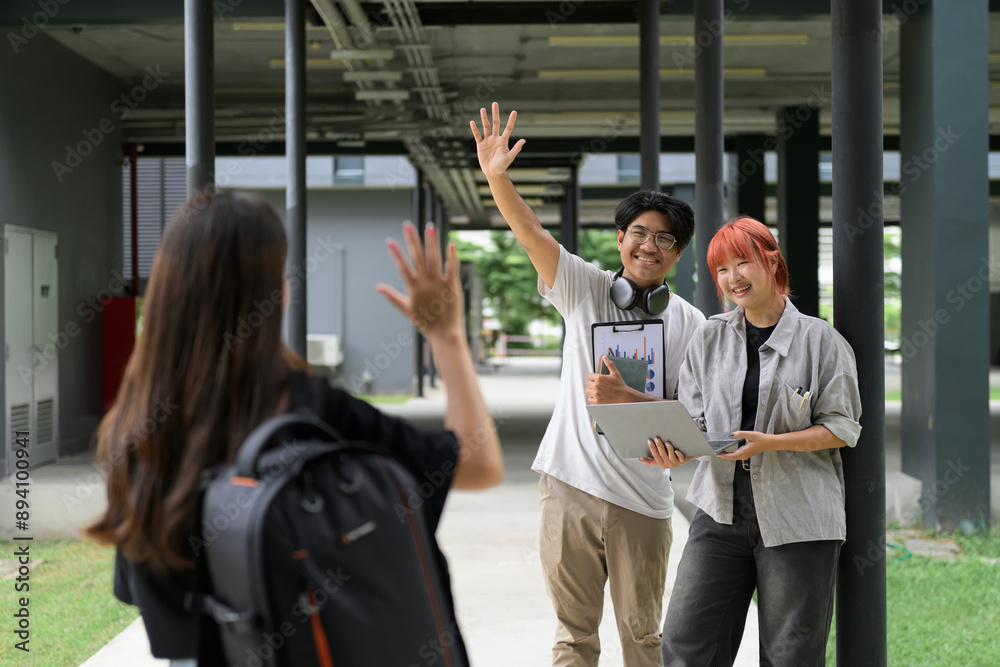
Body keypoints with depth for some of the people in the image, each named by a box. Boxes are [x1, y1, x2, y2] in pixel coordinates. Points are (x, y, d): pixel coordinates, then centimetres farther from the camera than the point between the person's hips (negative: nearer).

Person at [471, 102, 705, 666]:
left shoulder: (688, 323, 3)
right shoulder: (585, 289, 4)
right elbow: (532, 233, -9)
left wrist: (626, 397, -18)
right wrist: (497, 177, -25)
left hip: (642, 498, 0)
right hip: (570, 485, 0)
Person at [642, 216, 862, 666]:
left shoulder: (820, 340, -2)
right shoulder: (709, 339, 10)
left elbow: (843, 428, -4)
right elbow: (696, 422, 11)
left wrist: (770, 442, -17)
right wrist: (676, 450, -12)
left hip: (797, 518, -3)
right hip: (722, 511, 3)